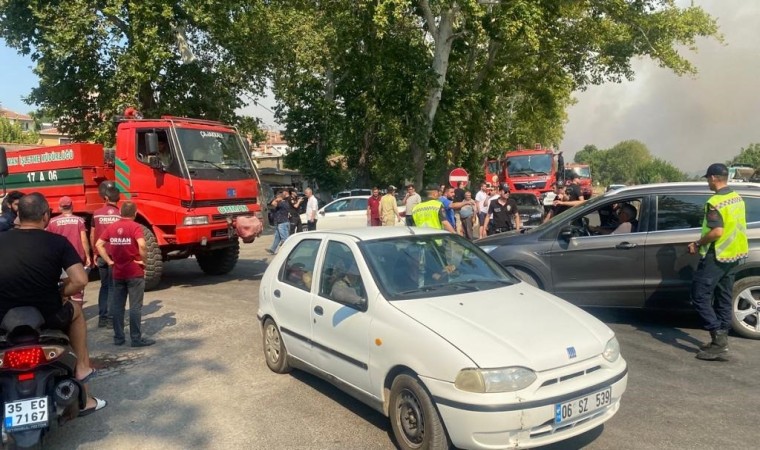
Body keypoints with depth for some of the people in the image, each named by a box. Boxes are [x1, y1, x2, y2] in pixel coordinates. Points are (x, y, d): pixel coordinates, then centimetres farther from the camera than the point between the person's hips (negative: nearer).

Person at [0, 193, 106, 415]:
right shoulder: (57, 242, -7)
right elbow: (80, 281, -16)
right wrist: (58, 295, 3)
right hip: (47, 319, -2)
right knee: (74, 311, 30)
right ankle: (82, 367, 30)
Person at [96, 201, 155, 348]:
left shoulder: (112, 227, 6)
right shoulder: (135, 226, -10)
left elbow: (98, 244, 3)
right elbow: (142, 245, -26)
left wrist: (109, 261, 4)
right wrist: (143, 260, -12)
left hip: (118, 273, 5)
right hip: (135, 273, -5)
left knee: (118, 306, 12)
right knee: (135, 306, 0)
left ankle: (118, 337, 17)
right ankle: (136, 338, 3)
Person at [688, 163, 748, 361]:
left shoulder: (715, 202, -19)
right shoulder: (737, 198, 10)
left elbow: (717, 232, -26)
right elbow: (735, 227, 18)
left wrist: (698, 244, -12)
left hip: (716, 257, -9)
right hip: (733, 255, 9)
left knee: (700, 297, -4)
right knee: (723, 299, 14)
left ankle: (719, 339, -9)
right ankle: (721, 342, 19)